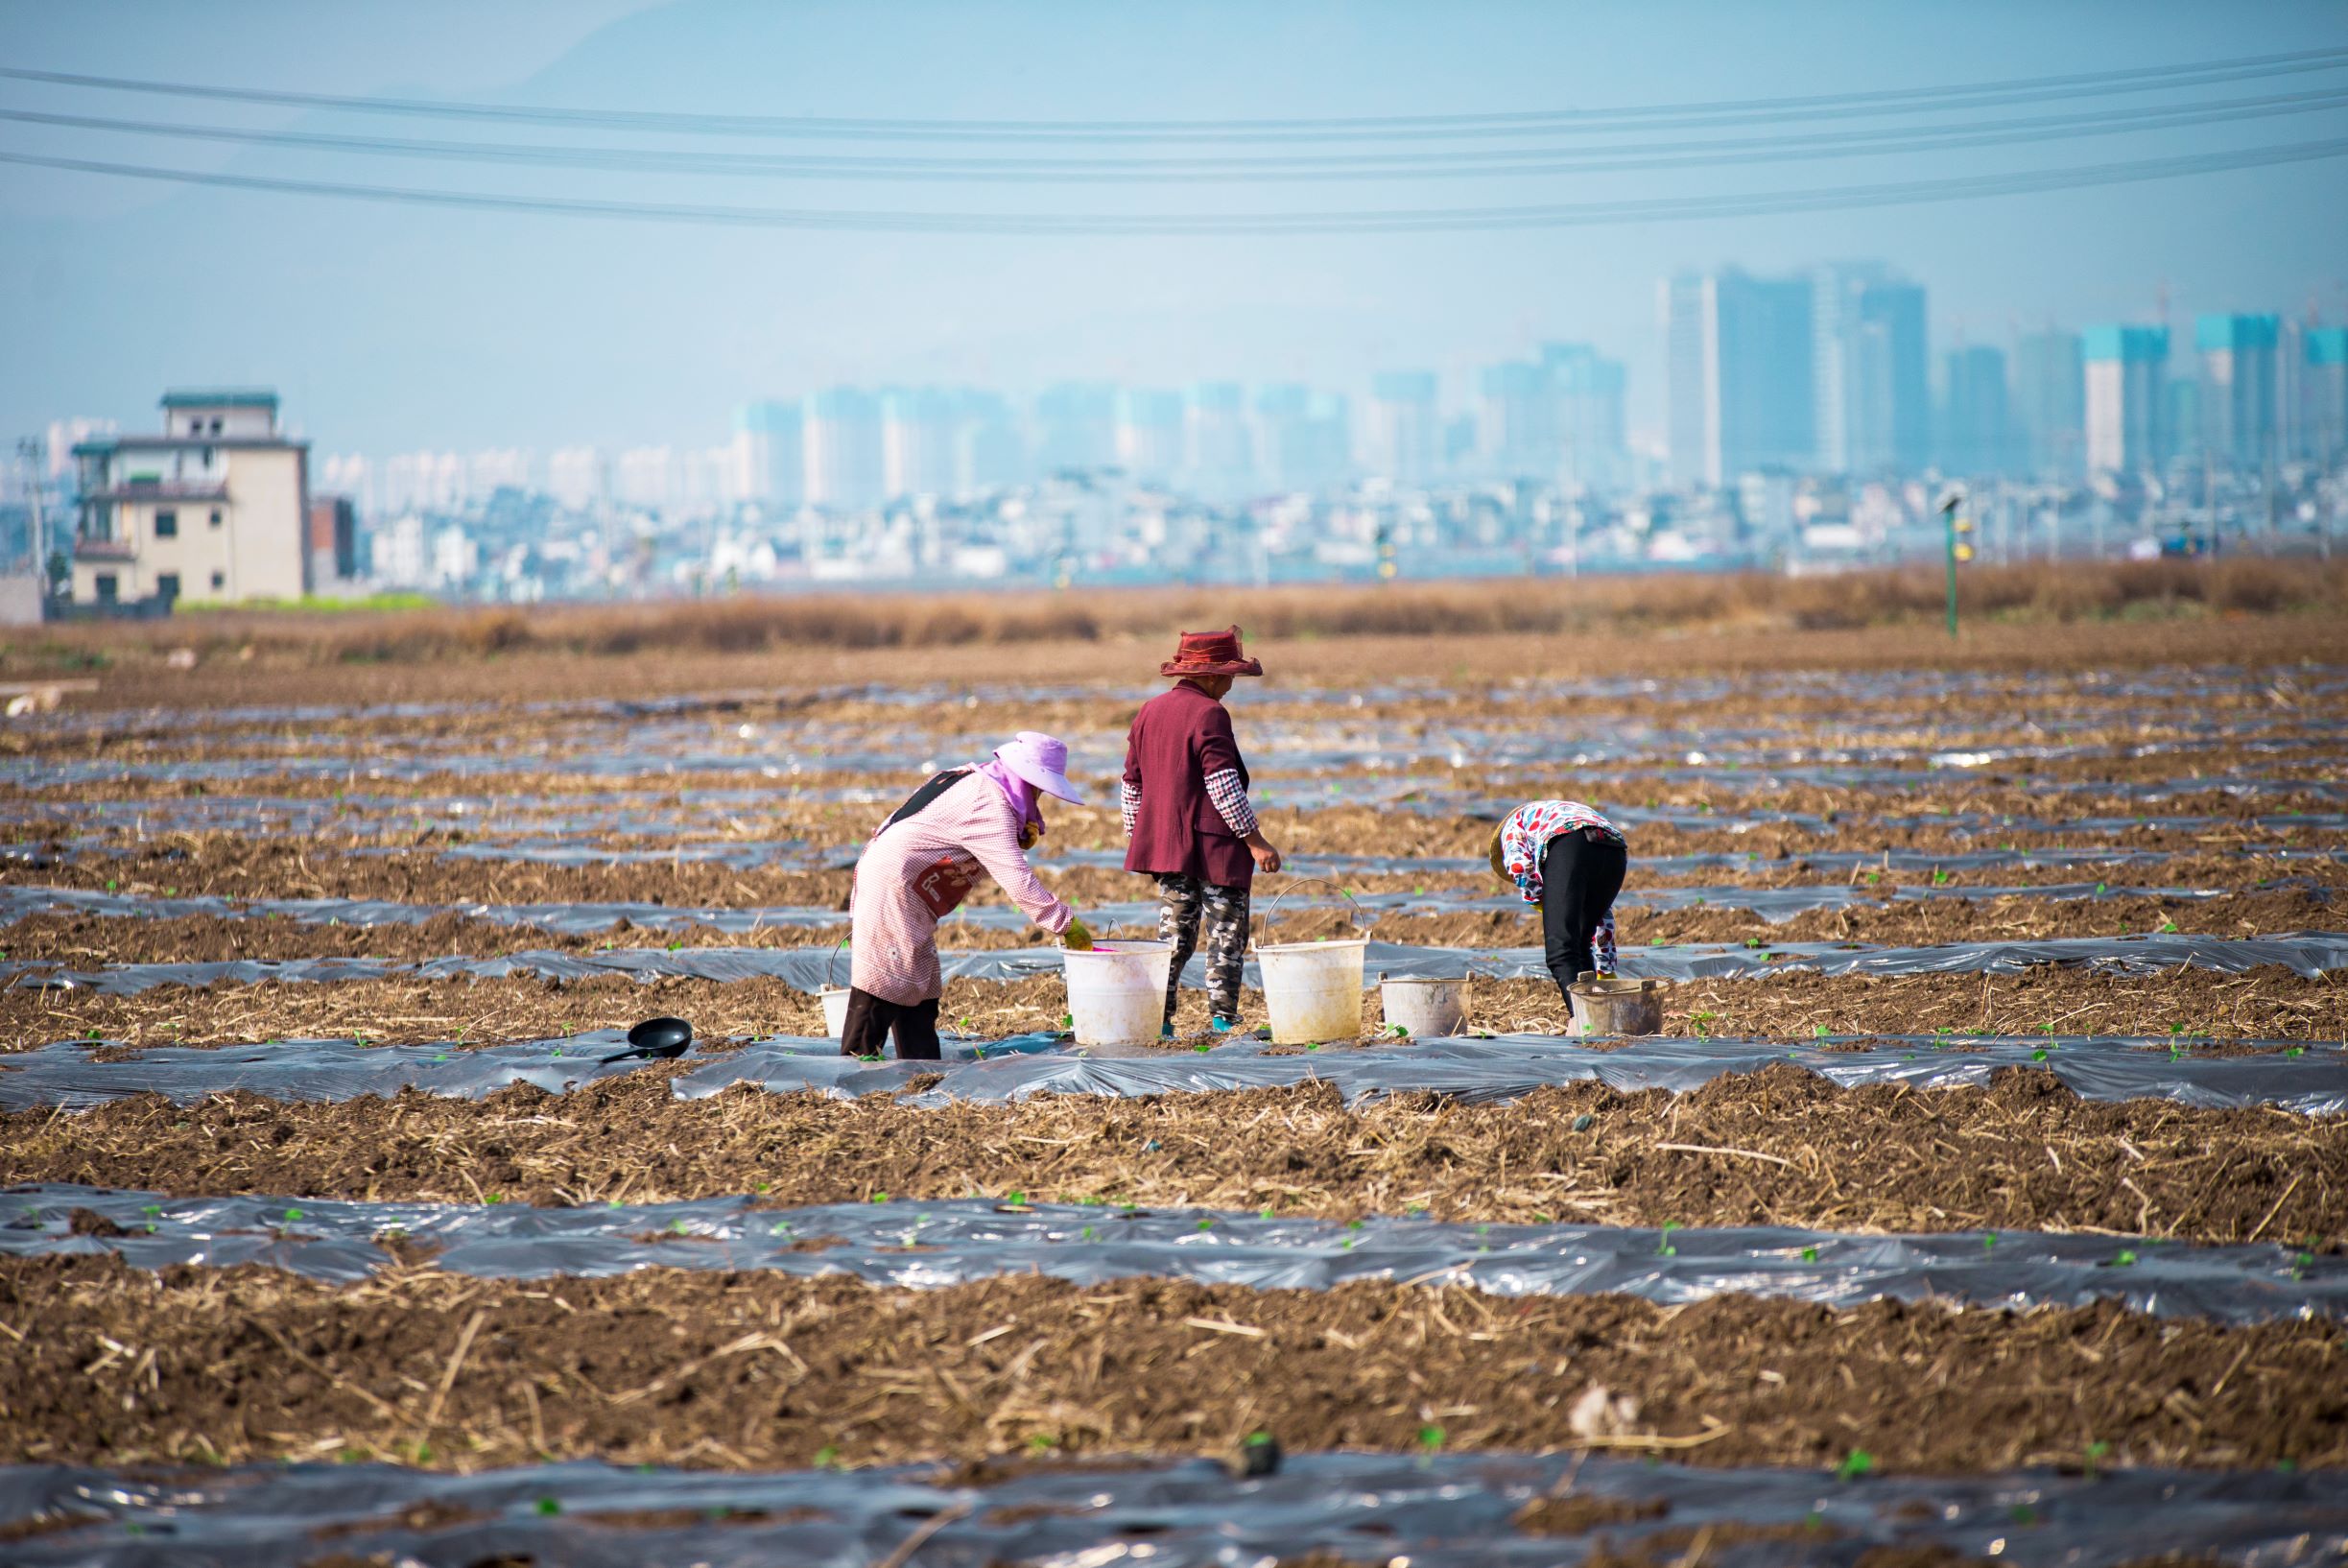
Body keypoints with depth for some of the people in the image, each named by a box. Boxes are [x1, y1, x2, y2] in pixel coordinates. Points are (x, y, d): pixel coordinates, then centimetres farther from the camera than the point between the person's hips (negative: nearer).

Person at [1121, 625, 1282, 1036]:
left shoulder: (1150, 712, 11)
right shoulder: (1209, 714, -15)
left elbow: (1133, 784, 15)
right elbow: (1222, 784, -20)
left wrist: (1136, 836, 24)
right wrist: (1255, 840, -16)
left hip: (1167, 844, 8)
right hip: (1216, 846, -8)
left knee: (1174, 937, 12)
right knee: (1227, 937, 1)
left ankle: (1158, 1018, 7)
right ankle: (1224, 1021, 0)